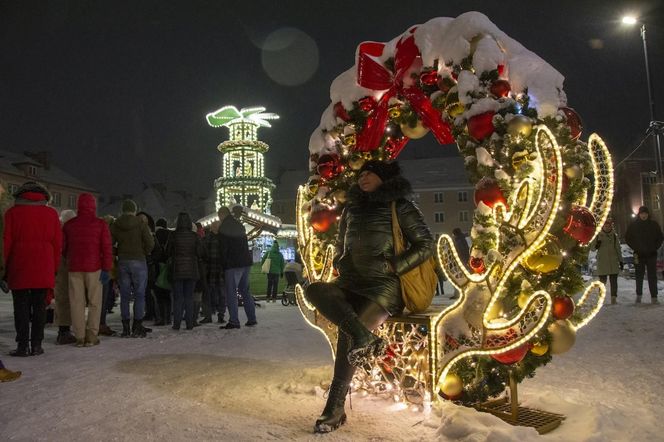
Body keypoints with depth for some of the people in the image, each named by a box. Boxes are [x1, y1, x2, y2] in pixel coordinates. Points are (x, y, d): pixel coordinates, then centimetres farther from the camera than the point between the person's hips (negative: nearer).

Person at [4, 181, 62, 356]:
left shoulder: (13, 213, 2)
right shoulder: (51, 213, 7)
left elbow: (6, 242, 0)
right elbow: (57, 243, 5)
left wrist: (4, 267, 7)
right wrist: (54, 267, 11)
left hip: (19, 267, -1)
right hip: (44, 269, 1)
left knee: (21, 306, 3)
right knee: (39, 306, 6)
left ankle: (22, 345, 3)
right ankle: (36, 345, 8)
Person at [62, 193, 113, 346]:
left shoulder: (69, 224, 6)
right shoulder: (100, 224, -3)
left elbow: (62, 247, 14)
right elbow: (107, 248, -8)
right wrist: (106, 268, -5)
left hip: (74, 268, 2)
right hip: (94, 268, -2)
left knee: (77, 302, 6)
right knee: (94, 302, 5)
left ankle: (80, 336, 7)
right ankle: (91, 336, 3)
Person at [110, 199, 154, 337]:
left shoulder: (115, 225, 4)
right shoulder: (140, 224, -6)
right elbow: (150, 243, -11)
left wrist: (117, 254, 14)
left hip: (122, 262, 3)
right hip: (138, 262, -3)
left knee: (124, 296, 8)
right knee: (139, 295, 2)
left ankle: (126, 328, 9)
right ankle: (137, 328, 1)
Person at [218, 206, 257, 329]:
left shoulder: (223, 228, -8)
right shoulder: (240, 225, 15)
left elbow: (223, 249, -11)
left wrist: (223, 265, -4)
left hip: (233, 264, -7)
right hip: (246, 262, 8)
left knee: (231, 292, -3)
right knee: (245, 291, 14)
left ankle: (234, 321, -6)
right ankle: (252, 319, 15)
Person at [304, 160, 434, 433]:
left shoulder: (399, 207, 3)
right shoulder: (352, 208, 19)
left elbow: (426, 244, -2)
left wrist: (392, 267, -11)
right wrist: (342, 268, 10)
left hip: (383, 287, -5)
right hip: (351, 284, 5)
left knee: (346, 334, -27)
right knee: (314, 290, -26)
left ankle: (335, 408, -15)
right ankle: (362, 336, -42)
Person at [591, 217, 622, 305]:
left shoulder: (614, 235, 9)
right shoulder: (598, 235, 4)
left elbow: (618, 249, 14)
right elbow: (592, 247, 7)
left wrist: (620, 260, 10)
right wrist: (596, 246, -16)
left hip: (613, 262, 2)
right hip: (602, 262, -2)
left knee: (614, 281, -1)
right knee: (602, 281, 1)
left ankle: (614, 298, 3)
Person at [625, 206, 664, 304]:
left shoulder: (654, 224, 4)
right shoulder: (633, 225, 1)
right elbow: (627, 238, 9)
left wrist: (655, 247, 1)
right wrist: (635, 248, 0)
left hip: (651, 255, 1)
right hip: (639, 255, -1)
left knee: (652, 276, 0)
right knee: (639, 276, 5)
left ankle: (654, 297, 3)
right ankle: (638, 296, 15)